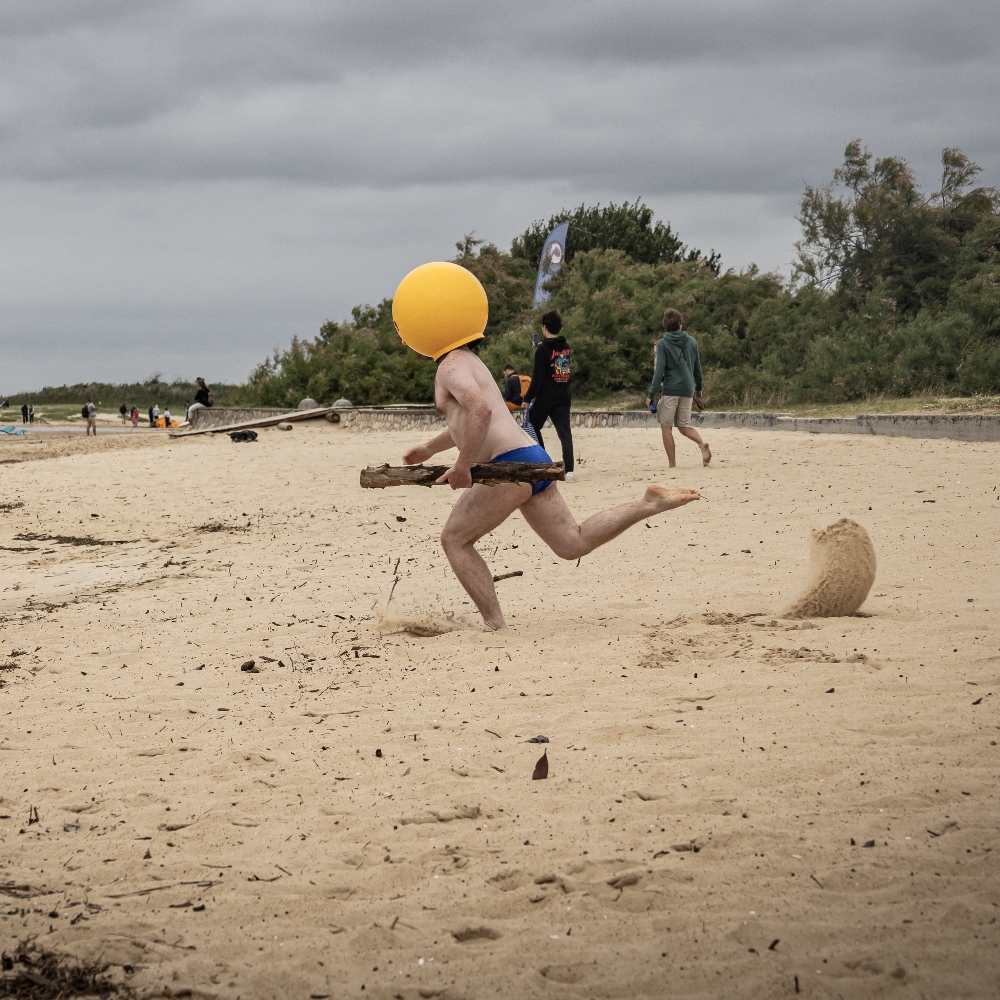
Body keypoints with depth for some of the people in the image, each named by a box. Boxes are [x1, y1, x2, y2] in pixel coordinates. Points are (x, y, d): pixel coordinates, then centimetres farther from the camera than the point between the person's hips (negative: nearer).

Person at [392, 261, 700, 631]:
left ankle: (495, 624, -3)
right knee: (573, 543, 9)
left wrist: (462, 466, -20)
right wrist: (430, 448, 41)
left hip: (511, 464, -10)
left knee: (454, 539, 2)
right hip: (533, 459, 10)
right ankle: (649, 504, 0)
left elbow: (481, 409, -27)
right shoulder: (468, 361, 25)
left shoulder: (451, 366, -6)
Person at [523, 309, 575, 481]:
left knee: (533, 428, 15)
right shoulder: (566, 347, 7)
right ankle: (569, 470, -15)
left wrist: (528, 398, -7)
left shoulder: (543, 349, -11)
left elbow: (538, 377, -14)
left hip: (546, 396, -5)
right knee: (564, 432, -2)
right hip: (564, 396, 5)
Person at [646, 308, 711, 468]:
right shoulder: (691, 341, 8)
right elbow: (697, 367, 15)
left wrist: (651, 394, -10)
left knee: (666, 426, 4)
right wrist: (698, 388, 28)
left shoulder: (662, 344, -5)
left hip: (670, 390, -5)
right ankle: (702, 444, -14)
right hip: (687, 389, 5)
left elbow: (659, 370, -11)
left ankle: (672, 463, 0)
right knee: (684, 426, 14)